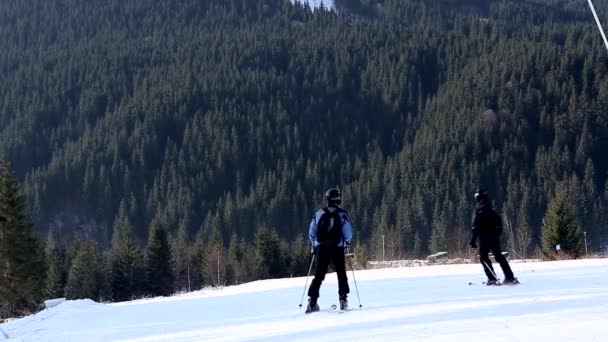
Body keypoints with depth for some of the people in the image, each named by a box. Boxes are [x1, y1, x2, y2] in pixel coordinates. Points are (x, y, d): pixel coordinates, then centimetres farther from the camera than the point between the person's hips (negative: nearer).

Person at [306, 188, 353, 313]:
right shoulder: (342, 214, -5)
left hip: (321, 248, 2)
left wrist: (315, 246, 16)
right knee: (341, 274, 10)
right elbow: (348, 233, -7)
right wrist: (346, 244, 11)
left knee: (319, 275, 7)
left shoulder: (320, 213, 3)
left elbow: (312, 232, 5)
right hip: (337, 248, -2)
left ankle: (312, 301, 1)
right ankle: (343, 300, 3)